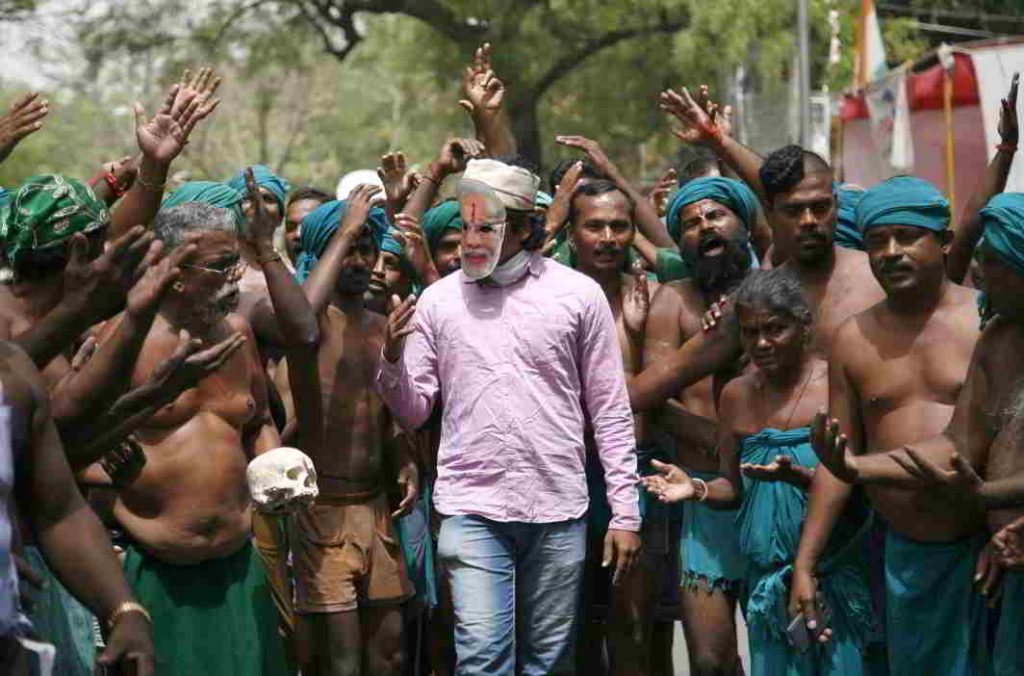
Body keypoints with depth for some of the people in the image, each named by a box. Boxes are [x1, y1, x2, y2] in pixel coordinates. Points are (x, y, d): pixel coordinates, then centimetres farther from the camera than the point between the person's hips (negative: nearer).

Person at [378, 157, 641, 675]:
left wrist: (625, 510, 0)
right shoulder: (439, 300, 4)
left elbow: (610, 411, 4)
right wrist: (393, 359, -15)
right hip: (472, 510, 0)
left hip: (558, 513, 0)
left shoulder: (579, 295, 1)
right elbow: (412, 414, 6)